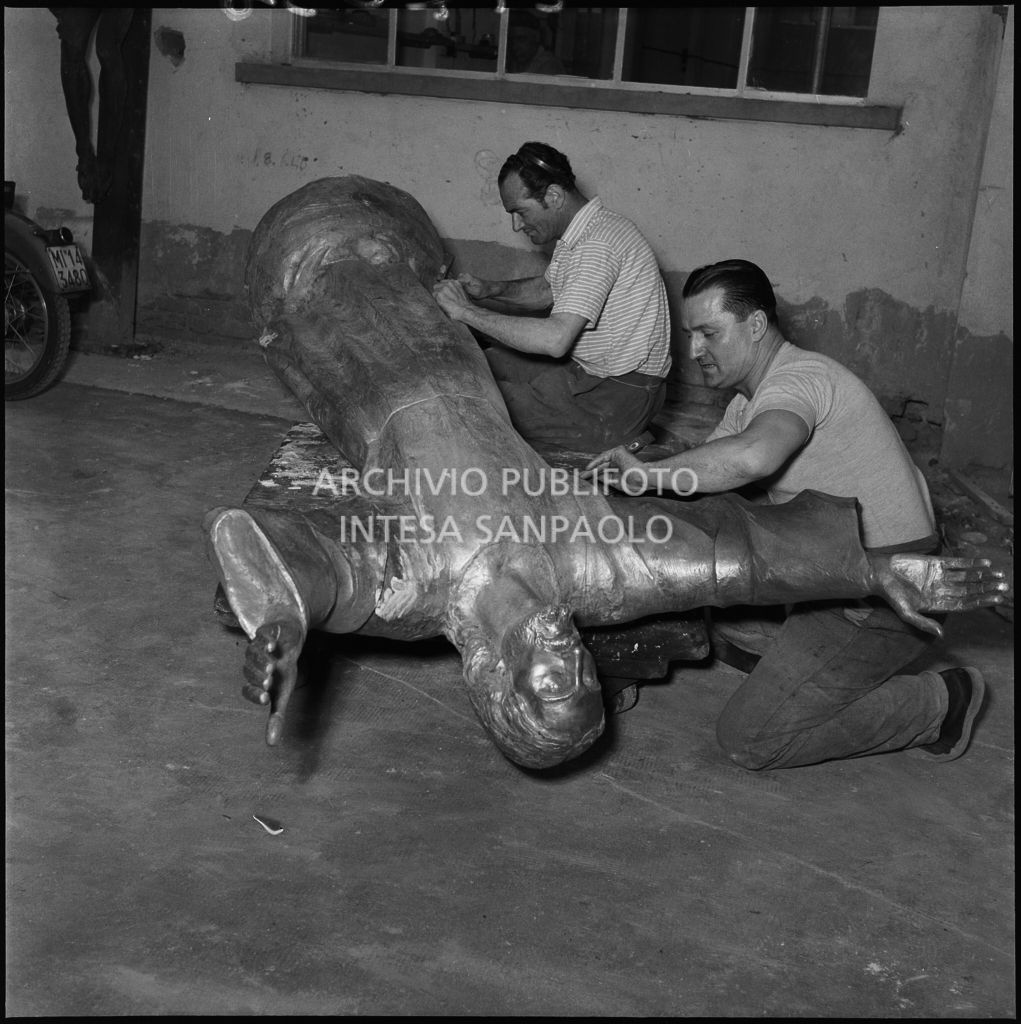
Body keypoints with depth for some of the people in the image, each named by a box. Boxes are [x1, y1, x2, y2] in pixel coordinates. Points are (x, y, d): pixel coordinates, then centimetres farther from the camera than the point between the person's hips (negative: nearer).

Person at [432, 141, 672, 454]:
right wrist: (488, 290, 4)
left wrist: (467, 312, -26)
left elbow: (555, 340, -33)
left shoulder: (598, 245, -25)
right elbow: (545, 289, 23)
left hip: (621, 394, -10)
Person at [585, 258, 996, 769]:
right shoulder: (749, 397, 13)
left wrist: (648, 472, -33)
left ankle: (936, 703, 3)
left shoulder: (800, 377, -21)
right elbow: (700, 474, 11)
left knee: (749, 740, -7)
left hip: (885, 597, -10)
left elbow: (751, 456, -43)